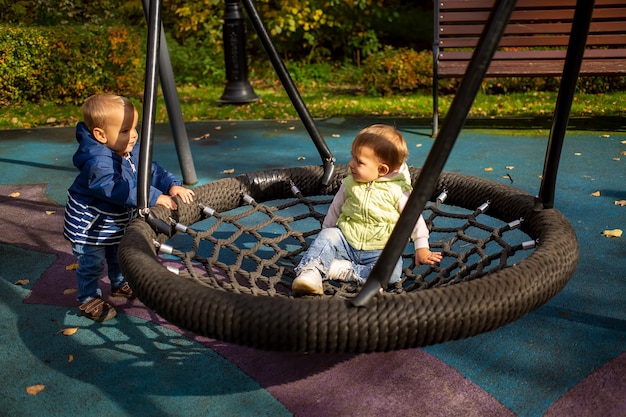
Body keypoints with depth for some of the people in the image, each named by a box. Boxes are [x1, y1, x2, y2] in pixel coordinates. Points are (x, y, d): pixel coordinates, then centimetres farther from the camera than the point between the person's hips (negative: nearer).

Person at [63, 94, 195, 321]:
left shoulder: (132, 151, -9)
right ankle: (89, 298, 28)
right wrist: (155, 197, -44)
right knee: (92, 265, 8)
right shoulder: (97, 162, -37)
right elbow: (119, 189, -44)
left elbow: (151, 171, -8)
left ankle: (120, 284, 49)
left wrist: (173, 185, -26)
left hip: (118, 223, 8)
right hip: (89, 226, -8)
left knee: (120, 257, 26)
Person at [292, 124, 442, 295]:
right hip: (346, 241, 3)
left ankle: (338, 270, -29)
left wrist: (422, 248, -8)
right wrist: (327, 231, 18)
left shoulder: (398, 191, -10)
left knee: (392, 271, -31)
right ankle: (311, 272, -37)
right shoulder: (349, 184, 1)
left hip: (379, 251, -2)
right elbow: (335, 209, 14)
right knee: (327, 236, -25)